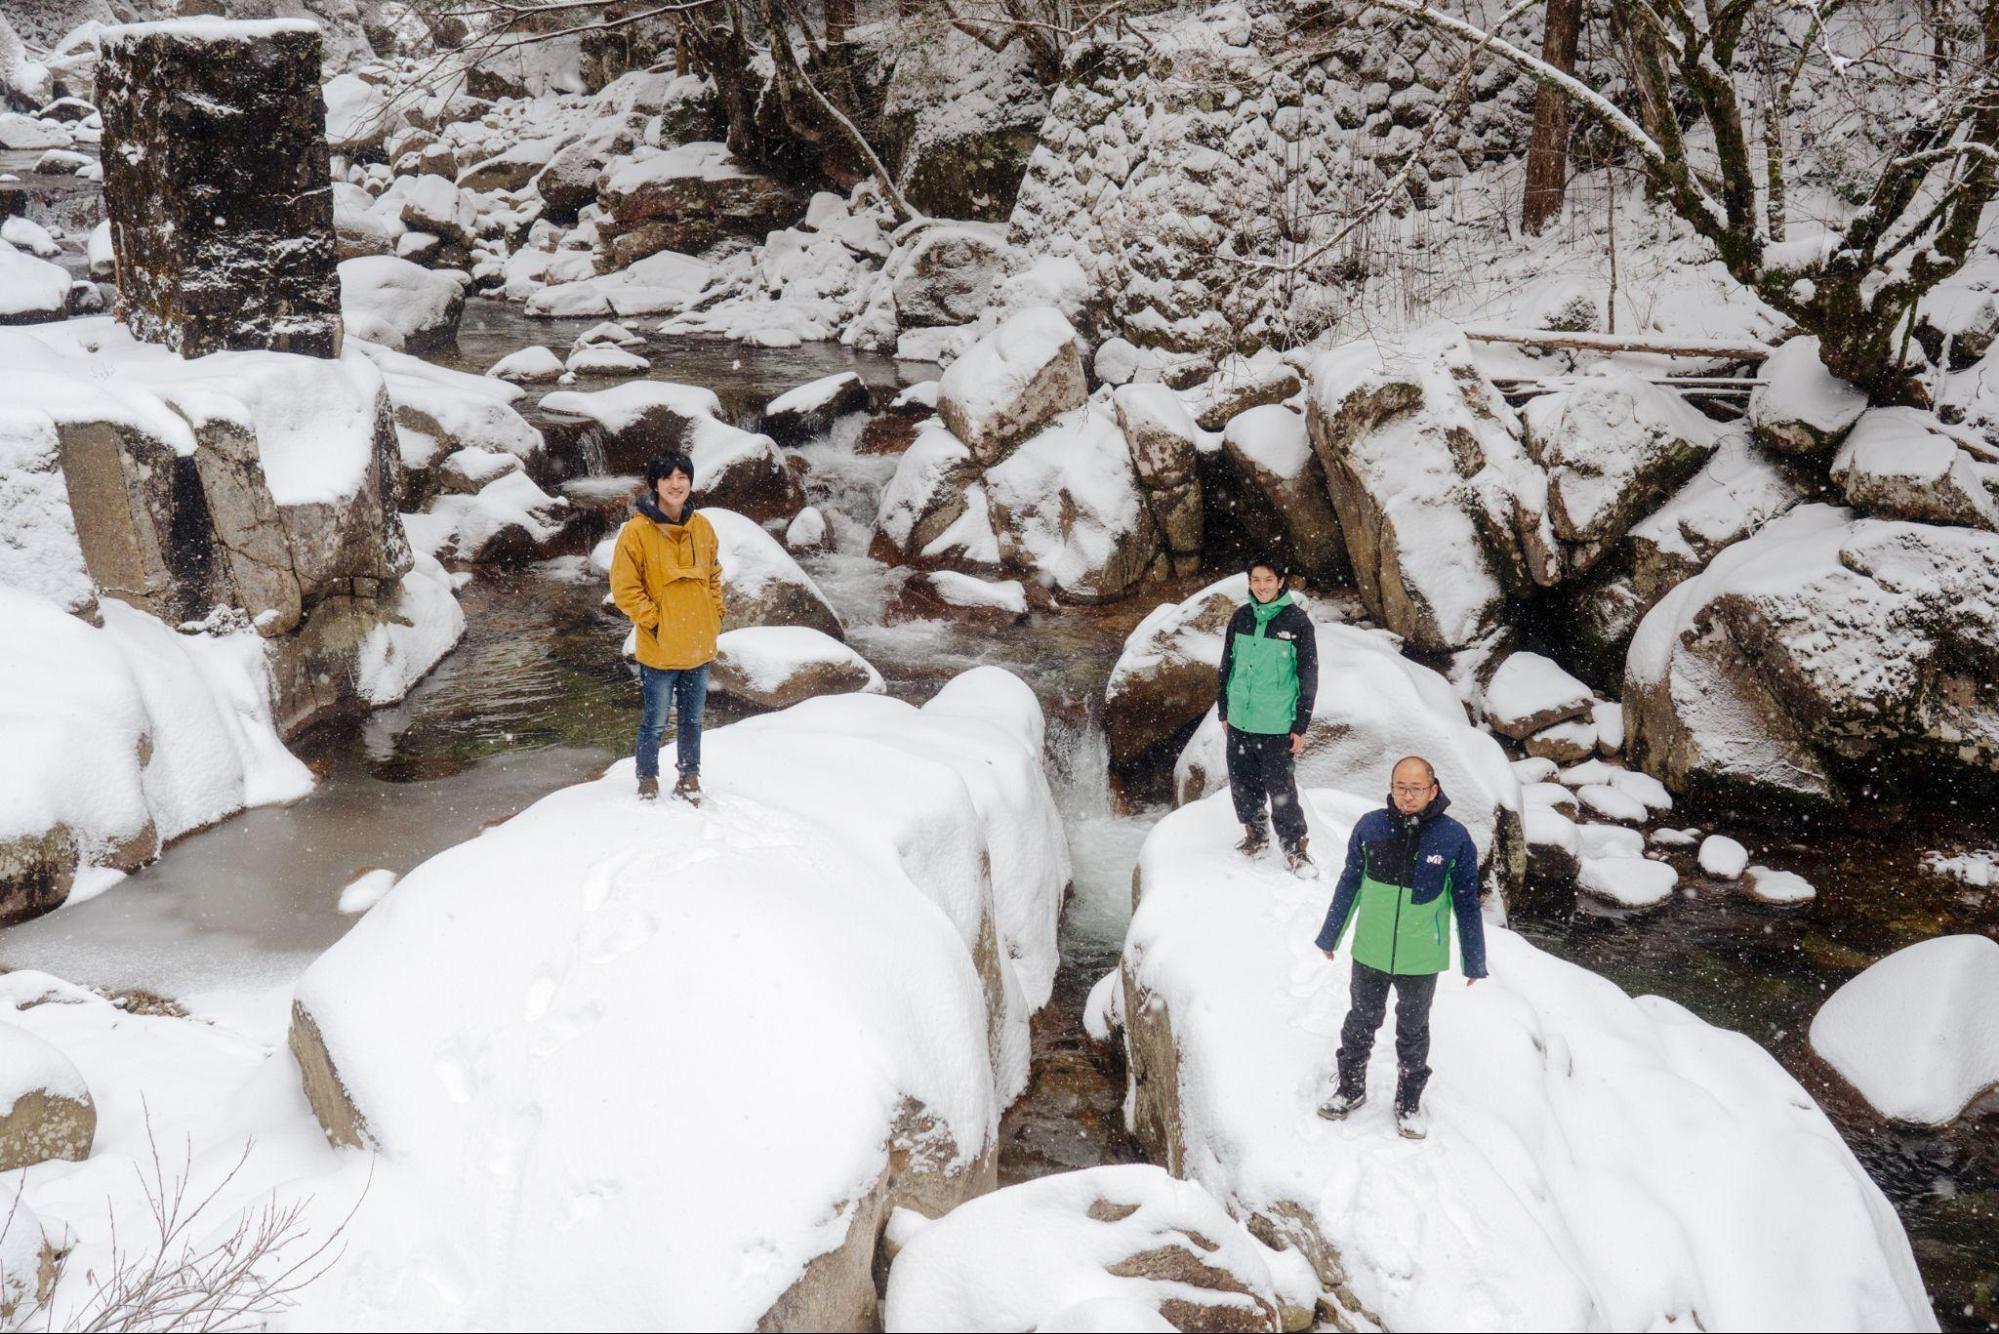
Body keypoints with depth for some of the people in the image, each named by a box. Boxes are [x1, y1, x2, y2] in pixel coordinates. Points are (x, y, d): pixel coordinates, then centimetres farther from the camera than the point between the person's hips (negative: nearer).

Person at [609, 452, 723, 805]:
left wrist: (715, 616, 8)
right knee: (655, 721, 6)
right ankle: (648, 779, 25)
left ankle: (690, 776, 32)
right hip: (660, 649, -4)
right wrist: (652, 621, -13)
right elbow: (624, 588, -10)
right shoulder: (637, 530, -12)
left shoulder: (702, 526, 3)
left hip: (700, 646, 4)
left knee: (692, 719, 17)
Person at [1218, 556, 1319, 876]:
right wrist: (1224, 712, 13)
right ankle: (1255, 835, 32)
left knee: (1280, 789, -2)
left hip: (1277, 726, -4)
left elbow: (1309, 677, -5)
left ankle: (1295, 848, 12)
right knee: (1243, 784, 13)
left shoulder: (1297, 621, -8)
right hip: (1239, 723, 4)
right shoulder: (1241, 618, 4)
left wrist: (1300, 726, -7)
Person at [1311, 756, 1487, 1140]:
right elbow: (1349, 884, 2)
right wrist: (1330, 936, 10)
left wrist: (1474, 961, 0)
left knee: (1413, 1031, 18)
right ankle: (1351, 1087, 40)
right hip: (1370, 952, 1)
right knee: (1360, 1022, 20)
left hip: (1421, 959, -1)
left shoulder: (1454, 838, -16)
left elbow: (1466, 902, -5)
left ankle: (1409, 1101, 37)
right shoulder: (1370, 827, -12)